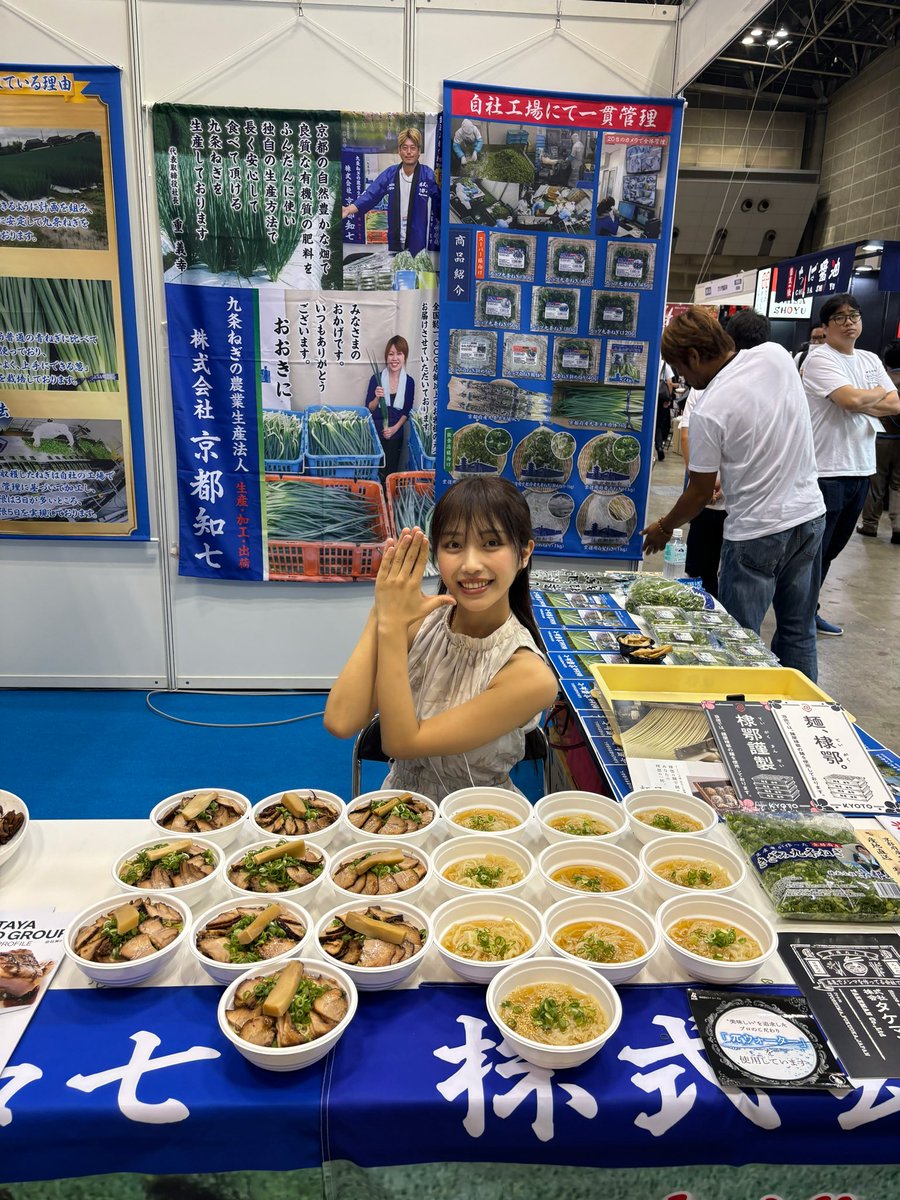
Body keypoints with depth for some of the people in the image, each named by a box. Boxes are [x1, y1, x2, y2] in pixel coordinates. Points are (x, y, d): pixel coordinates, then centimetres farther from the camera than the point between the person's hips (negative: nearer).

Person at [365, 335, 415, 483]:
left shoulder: (409, 382, -4)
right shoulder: (376, 379, -8)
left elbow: (407, 412, 2)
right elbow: (368, 409, -4)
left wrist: (395, 428, -12)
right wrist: (377, 398, -23)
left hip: (395, 434, 1)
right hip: (375, 432, -1)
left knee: (390, 473, 10)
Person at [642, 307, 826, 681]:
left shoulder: (709, 411, -19)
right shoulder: (777, 354, -2)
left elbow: (700, 493, -8)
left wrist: (664, 527, 8)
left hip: (757, 531, -7)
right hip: (811, 513, 7)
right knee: (798, 631, 18)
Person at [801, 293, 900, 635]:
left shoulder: (871, 360, 15)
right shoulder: (820, 359, -9)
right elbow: (852, 400, -22)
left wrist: (861, 404, -10)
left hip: (861, 470, 8)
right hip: (827, 470, -8)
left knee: (830, 549, 15)